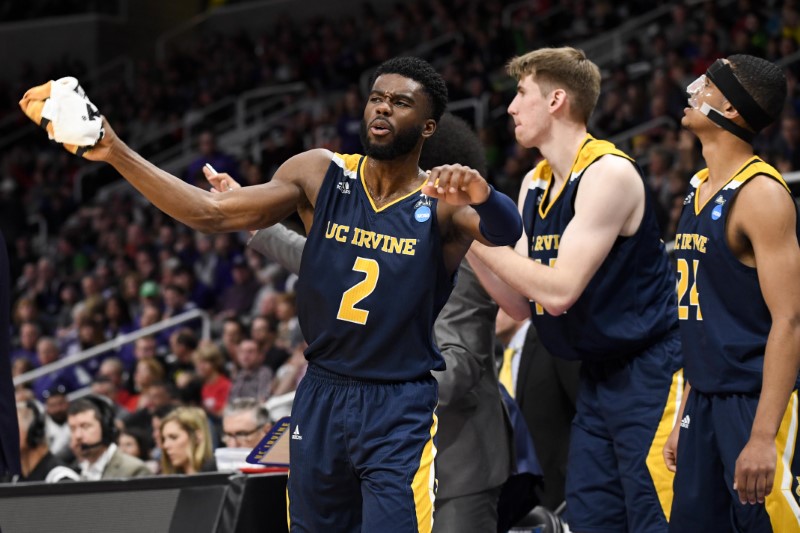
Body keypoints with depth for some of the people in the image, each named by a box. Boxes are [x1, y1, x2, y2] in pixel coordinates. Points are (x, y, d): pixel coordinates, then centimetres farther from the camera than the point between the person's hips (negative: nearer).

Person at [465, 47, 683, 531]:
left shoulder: (609, 174, -17)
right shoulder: (534, 186, 11)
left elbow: (559, 291, -23)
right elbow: (523, 304, 11)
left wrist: (480, 234, -16)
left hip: (649, 377, -9)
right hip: (598, 377, 9)